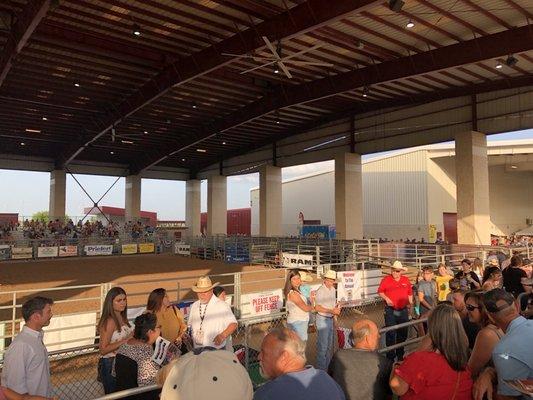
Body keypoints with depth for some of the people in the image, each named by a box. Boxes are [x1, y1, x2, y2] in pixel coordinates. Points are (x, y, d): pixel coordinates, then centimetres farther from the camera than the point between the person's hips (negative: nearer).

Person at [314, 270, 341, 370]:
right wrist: (332, 311, -24)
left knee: (329, 344, 18)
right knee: (322, 345, -3)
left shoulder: (333, 289, 7)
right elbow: (317, 308, -21)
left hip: (330, 319, 9)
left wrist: (336, 309, 4)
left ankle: (327, 366, 33)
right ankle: (321, 369, 8)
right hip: (322, 319, -9)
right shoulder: (320, 291, -19)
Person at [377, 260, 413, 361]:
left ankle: (400, 354, 32)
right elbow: (380, 291, 0)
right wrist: (386, 298, -15)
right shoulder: (386, 280, -6)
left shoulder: (406, 280, 4)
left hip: (403, 310, 4)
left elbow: (410, 293, 15)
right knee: (390, 333, 0)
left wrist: (410, 304, 13)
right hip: (390, 310, -4)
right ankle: (390, 355, 12)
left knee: (403, 333, 15)